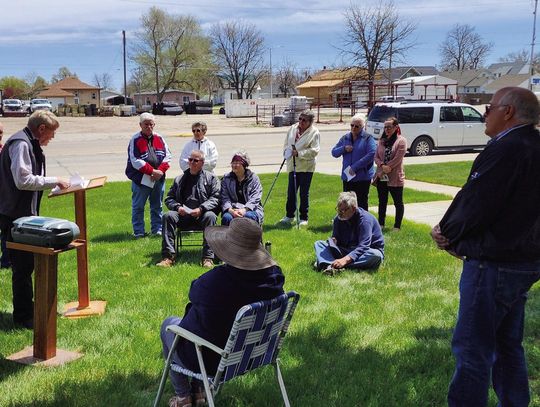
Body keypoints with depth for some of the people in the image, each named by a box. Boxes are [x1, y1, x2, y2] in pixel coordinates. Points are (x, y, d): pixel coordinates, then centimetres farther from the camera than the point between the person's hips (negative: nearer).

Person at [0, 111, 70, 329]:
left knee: (26, 264, 18)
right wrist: (54, 181, -16)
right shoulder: (21, 144, -16)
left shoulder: (29, 144, 15)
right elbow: (23, 180, -23)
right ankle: (23, 317, 7)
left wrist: (51, 184, 11)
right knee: (22, 266, -3)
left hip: (24, 214, 10)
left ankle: (27, 310, 30)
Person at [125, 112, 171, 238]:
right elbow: (135, 161, -14)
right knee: (138, 206, 3)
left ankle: (157, 229, 24)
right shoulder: (135, 140, -7)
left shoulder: (159, 138, 7)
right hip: (141, 179, -4)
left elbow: (167, 156, 6)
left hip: (158, 179, 4)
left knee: (157, 206, 13)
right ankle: (139, 232, 12)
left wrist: (160, 171, -10)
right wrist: (152, 171, -17)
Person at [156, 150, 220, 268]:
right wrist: (177, 207, -5)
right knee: (168, 216, -26)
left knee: (210, 216, -35)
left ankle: (208, 258, -35)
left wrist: (201, 209, -16)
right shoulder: (179, 179, 21)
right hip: (183, 215, 3)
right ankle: (168, 256, -27)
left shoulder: (211, 178, 11)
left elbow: (216, 198, -1)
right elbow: (169, 198, 18)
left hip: (201, 215, -3)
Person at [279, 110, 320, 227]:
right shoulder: (293, 128, 11)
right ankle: (289, 216, 22)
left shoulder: (314, 132, -7)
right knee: (291, 192, 9)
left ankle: (304, 218, 14)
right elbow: (286, 143, 21)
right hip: (292, 165, 5)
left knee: (304, 194, 2)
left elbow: (314, 151, -14)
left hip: (306, 167, -5)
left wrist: (299, 153, -20)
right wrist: (287, 151, 1)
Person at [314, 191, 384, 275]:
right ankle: (328, 266, -42)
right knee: (318, 243, -9)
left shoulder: (365, 219, -22)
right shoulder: (338, 219, -4)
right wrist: (333, 240, -23)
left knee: (376, 255, -39)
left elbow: (363, 246, -32)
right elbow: (336, 237, 4)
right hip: (347, 251, 5)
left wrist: (345, 260, -45)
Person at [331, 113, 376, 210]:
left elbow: (372, 154, -18)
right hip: (347, 177, 5)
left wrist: (355, 167, -20)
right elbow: (334, 152, 13)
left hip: (363, 178, -5)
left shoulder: (368, 138, -5)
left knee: (361, 204, 1)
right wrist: (344, 149, -10)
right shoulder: (345, 138, 12)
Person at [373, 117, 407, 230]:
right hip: (381, 177, 6)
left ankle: (397, 227, 10)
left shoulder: (401, 141, -6)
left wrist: (386, 169, -13)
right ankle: (381, 224, 23)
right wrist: (382, 166, -14)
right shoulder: (382, 141, 12)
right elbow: (376, 156, 5)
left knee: (398, 203, 3)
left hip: (395, 178, -6)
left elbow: (397, 159, -14)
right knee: (382, 202, 13)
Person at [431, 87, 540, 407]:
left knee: (472, 349, 0)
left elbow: (474, 204, -20)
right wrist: (457, 236, 4)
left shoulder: (505, 149, -21)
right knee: (508, 344, 20)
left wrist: (447, 232, -1)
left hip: (494, 265, -10)